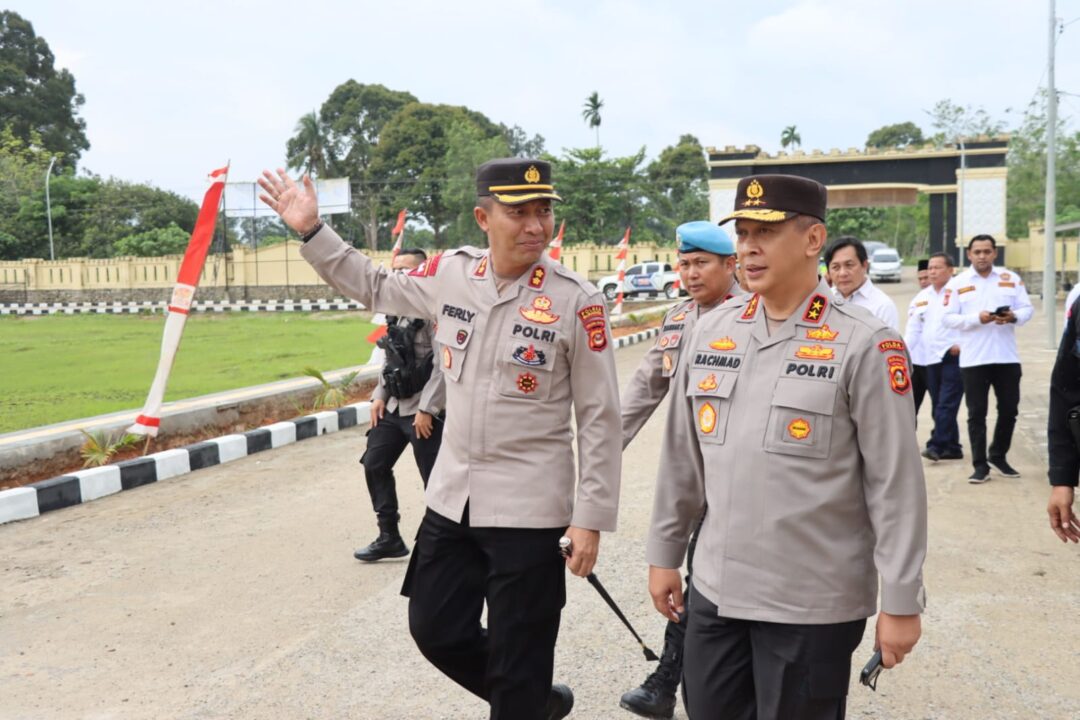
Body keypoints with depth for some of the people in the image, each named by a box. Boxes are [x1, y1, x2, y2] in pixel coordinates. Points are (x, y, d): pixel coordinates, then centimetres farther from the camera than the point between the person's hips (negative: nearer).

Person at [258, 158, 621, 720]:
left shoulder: (576, 301, -13)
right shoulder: (452, 272, 0)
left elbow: (598, 418, -10)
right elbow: (376, 288, 19)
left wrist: (590, 518, -11)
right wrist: (311, 230, 15)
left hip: (527, 509, -5)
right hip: (451, 496, 6)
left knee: (517, 669, 6)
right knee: (436, 631, 18)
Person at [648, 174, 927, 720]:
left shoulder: (863, 344, -11)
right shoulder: (710, 331, 3)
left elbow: (896, 482, -10)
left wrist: (901, 602, -9)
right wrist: (664, 553, 13)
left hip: (814, 605, -4)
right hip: (714, 591, 5)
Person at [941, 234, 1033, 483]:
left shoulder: (1011, 278, 6)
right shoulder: (957, 283, -1)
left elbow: (1027, 309, 5)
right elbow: (948, 318, -5)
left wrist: (1013, 317, -17)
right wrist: (977, 318, -19)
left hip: (1007, 357, 2)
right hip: (973, 359, -2)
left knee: (1009, 410, 10)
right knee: (976, 414, 2)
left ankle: (998, 456, 30)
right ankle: (980, 465, 10)